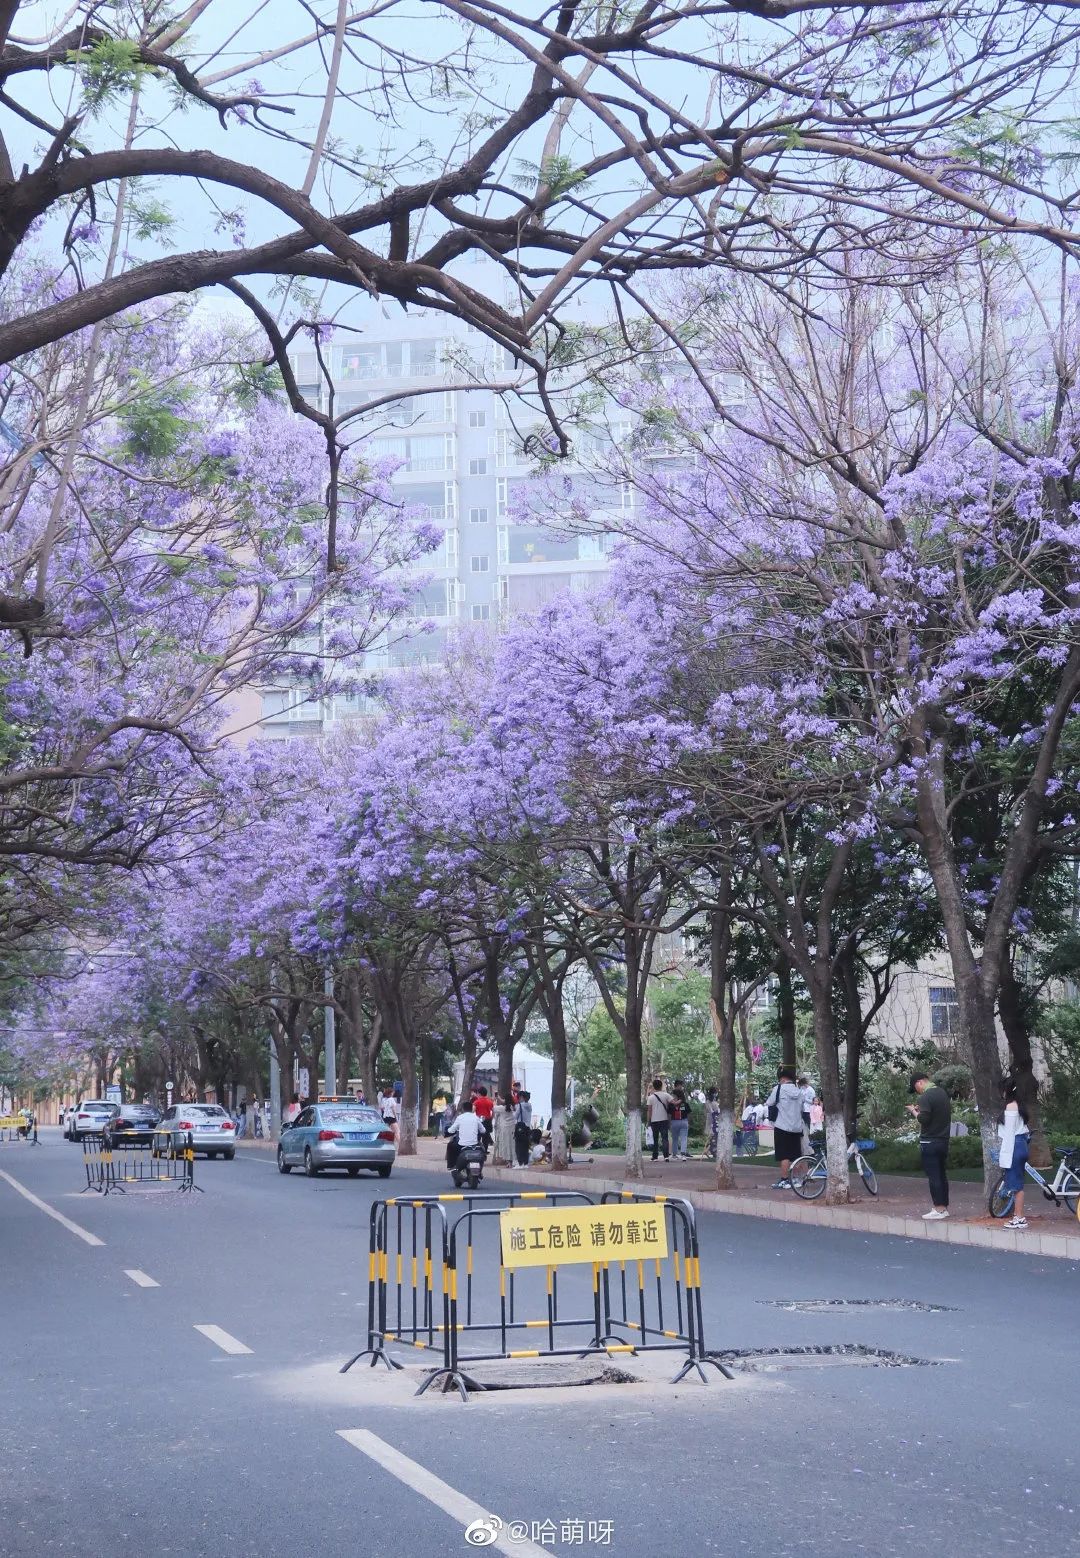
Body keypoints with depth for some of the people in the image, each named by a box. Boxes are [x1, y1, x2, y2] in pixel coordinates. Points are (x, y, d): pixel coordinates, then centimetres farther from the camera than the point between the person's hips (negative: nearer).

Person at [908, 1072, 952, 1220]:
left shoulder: (925, 1097, -17)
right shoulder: (943, 1093, 11)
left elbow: (923, 1119, -22)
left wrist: (914, 1111, -4)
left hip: (929, 1142, -8)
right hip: (944, 1140, 8)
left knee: (933, 1176, -5)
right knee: (942, 1174, 14)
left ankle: (938, 1210, -4)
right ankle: (944, 1207, 19)